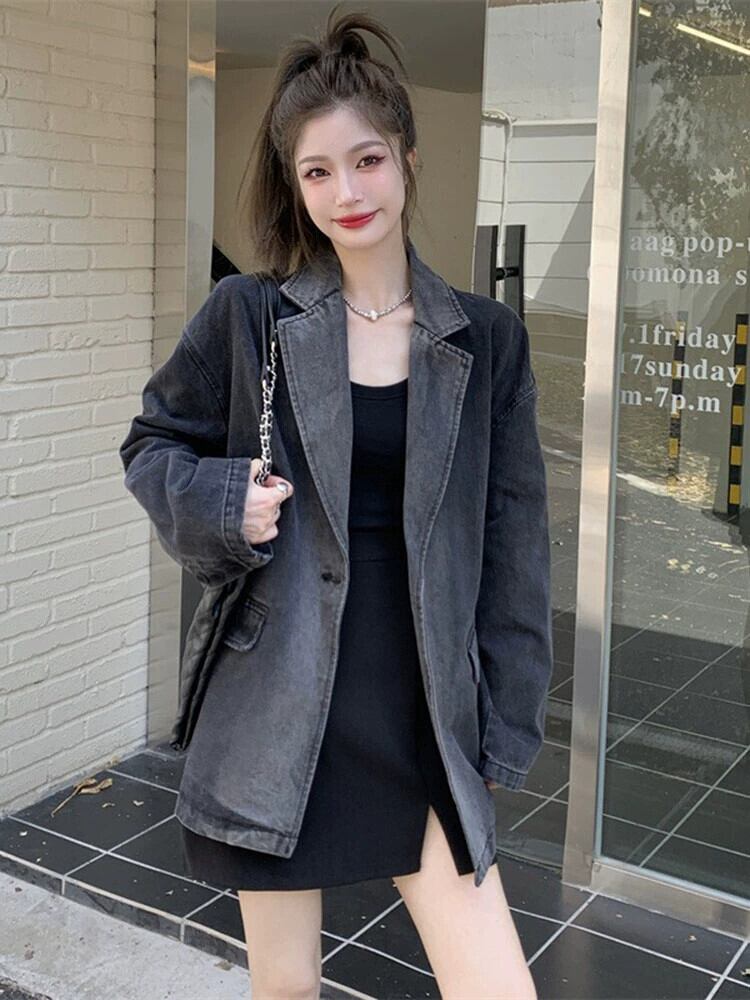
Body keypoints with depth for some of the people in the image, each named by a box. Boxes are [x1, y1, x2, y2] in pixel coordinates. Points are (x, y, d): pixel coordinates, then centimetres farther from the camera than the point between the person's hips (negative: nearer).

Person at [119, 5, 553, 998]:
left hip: (422, 713, 1)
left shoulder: (487, 338, 2)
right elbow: (152, 446, 11)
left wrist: (504, 728, 3)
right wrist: (223, 503, -11)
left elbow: (513, 542, 5)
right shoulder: (247, 316, -2)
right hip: (275, 705, 0)